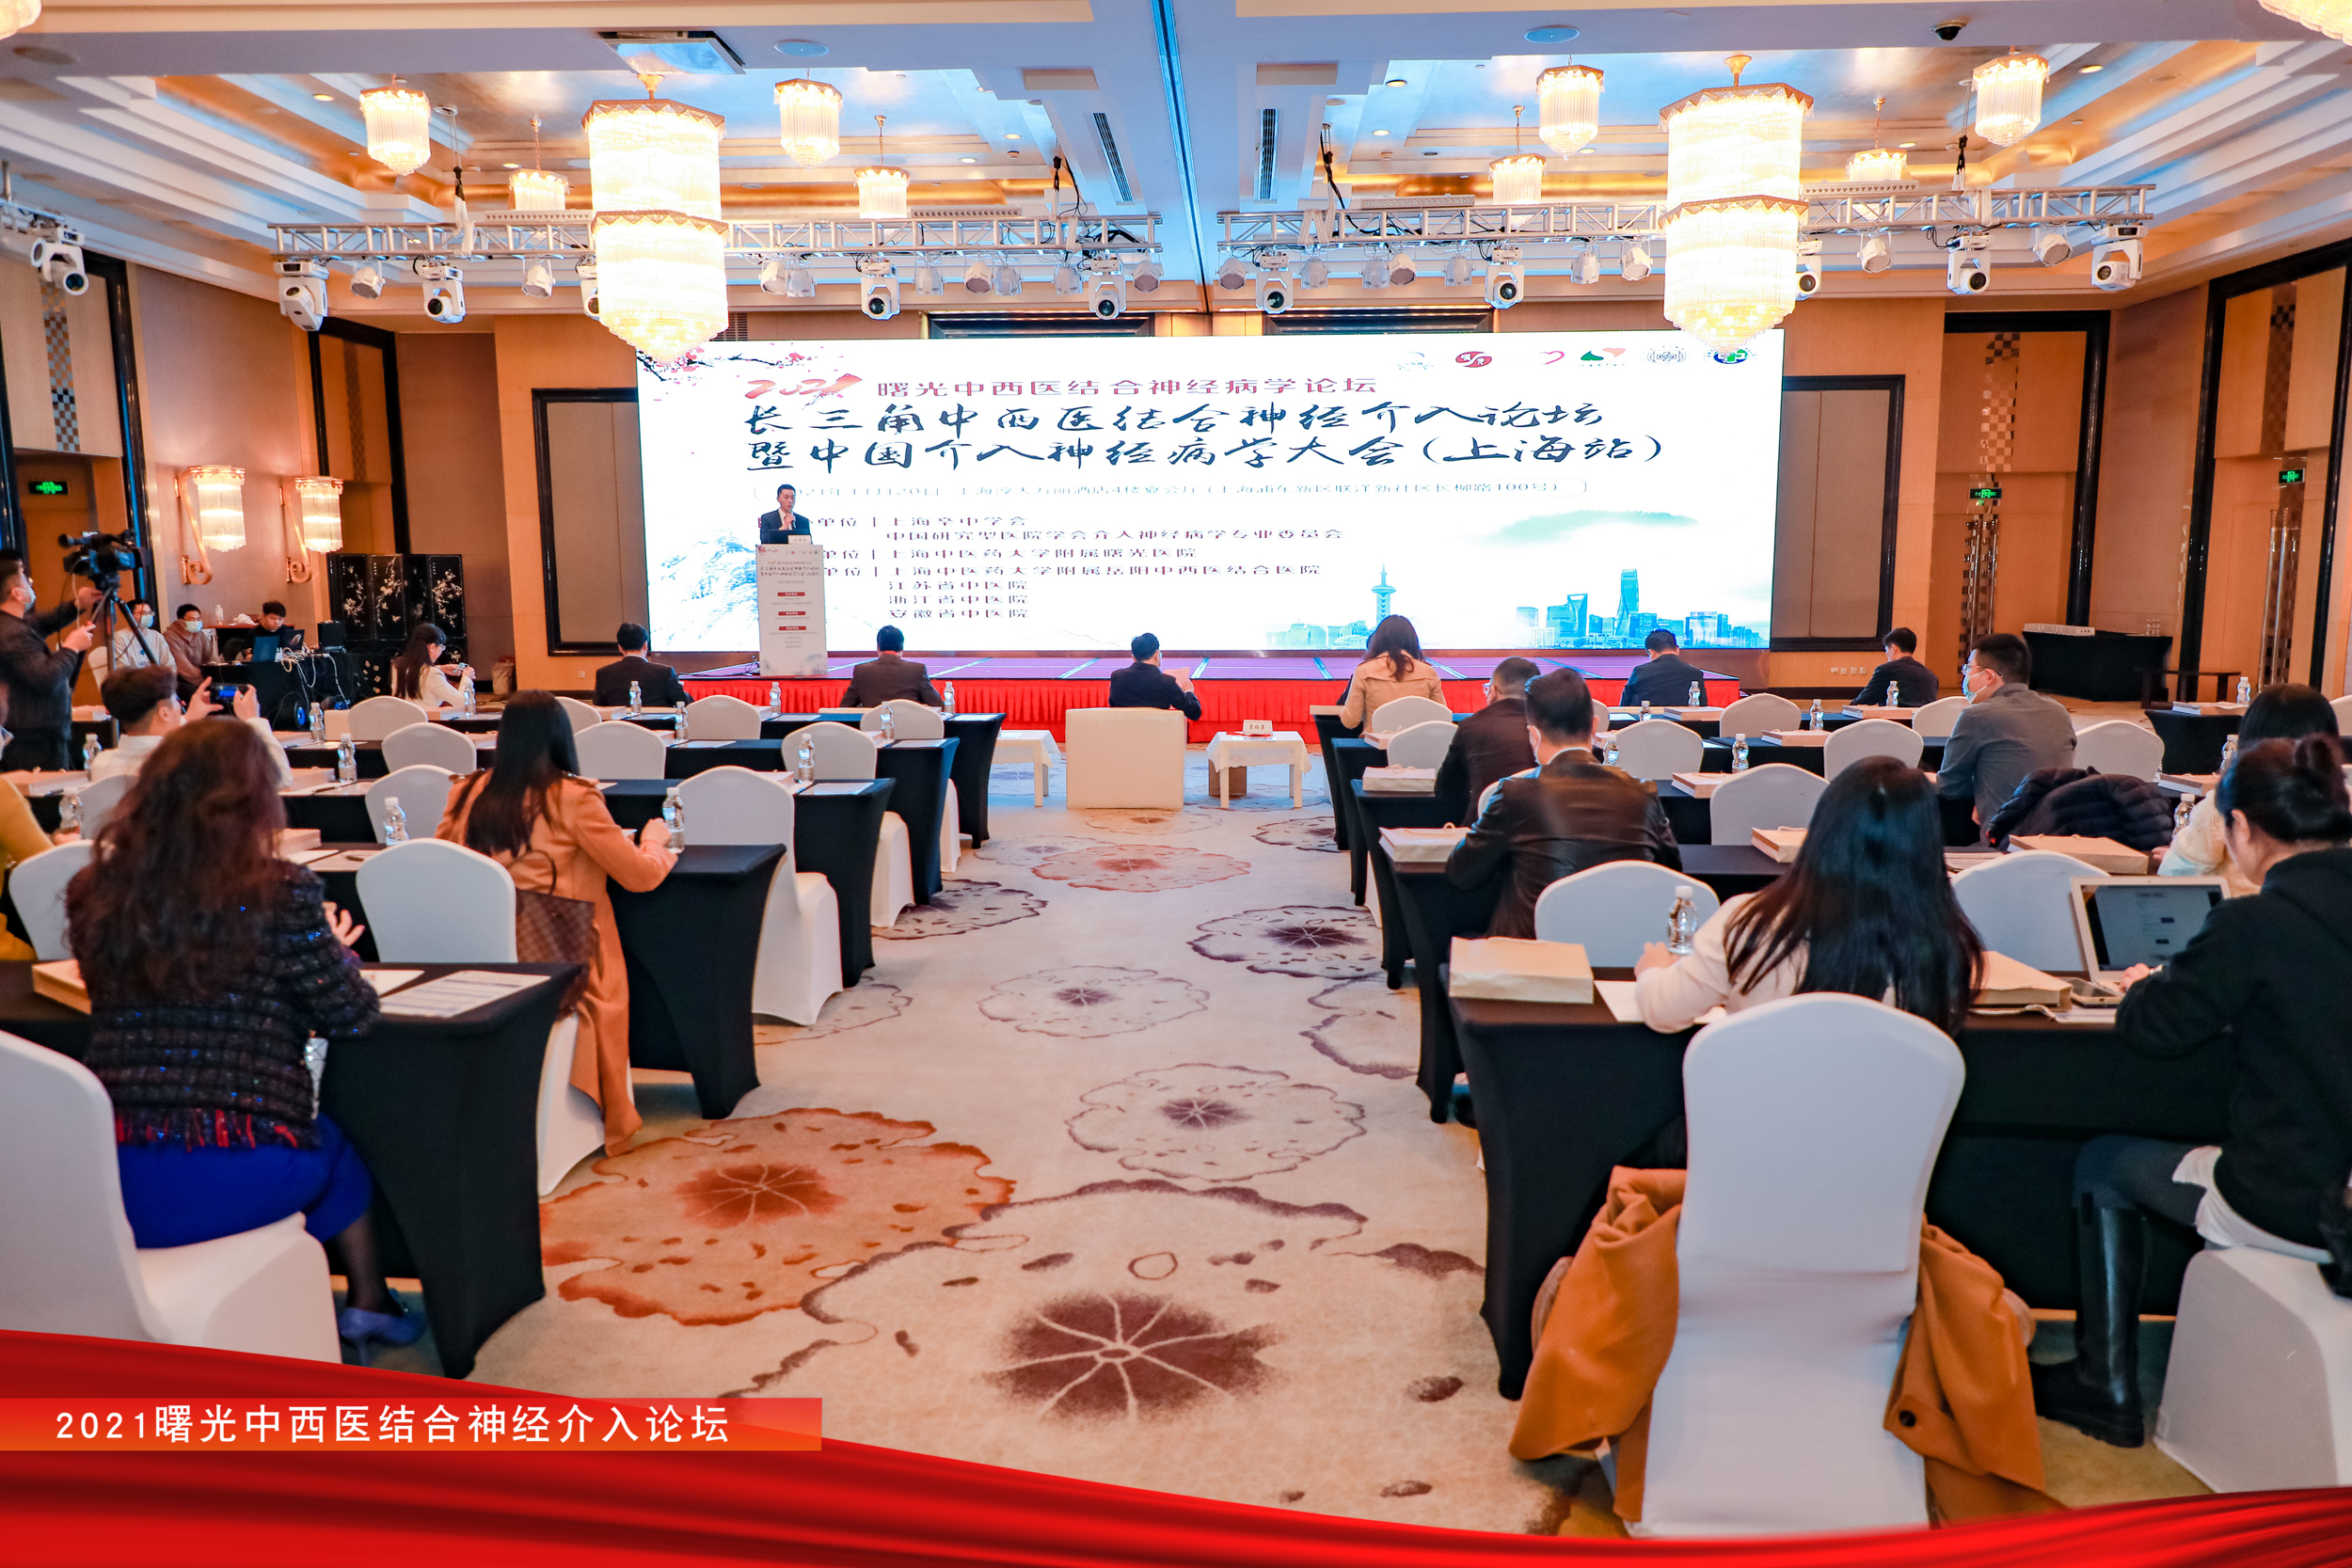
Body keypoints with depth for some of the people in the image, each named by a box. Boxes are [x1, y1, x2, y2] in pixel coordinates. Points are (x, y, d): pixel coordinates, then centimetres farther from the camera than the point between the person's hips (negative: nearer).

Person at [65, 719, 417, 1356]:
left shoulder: (94, 892, 1)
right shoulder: (281, 894, -13)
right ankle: (367, 1307, 42)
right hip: (231, 1185, -4)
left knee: (316, 1137, 32)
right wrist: (334, 949, 16)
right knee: (340, 1152, 29)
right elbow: (351, 1016, -5)